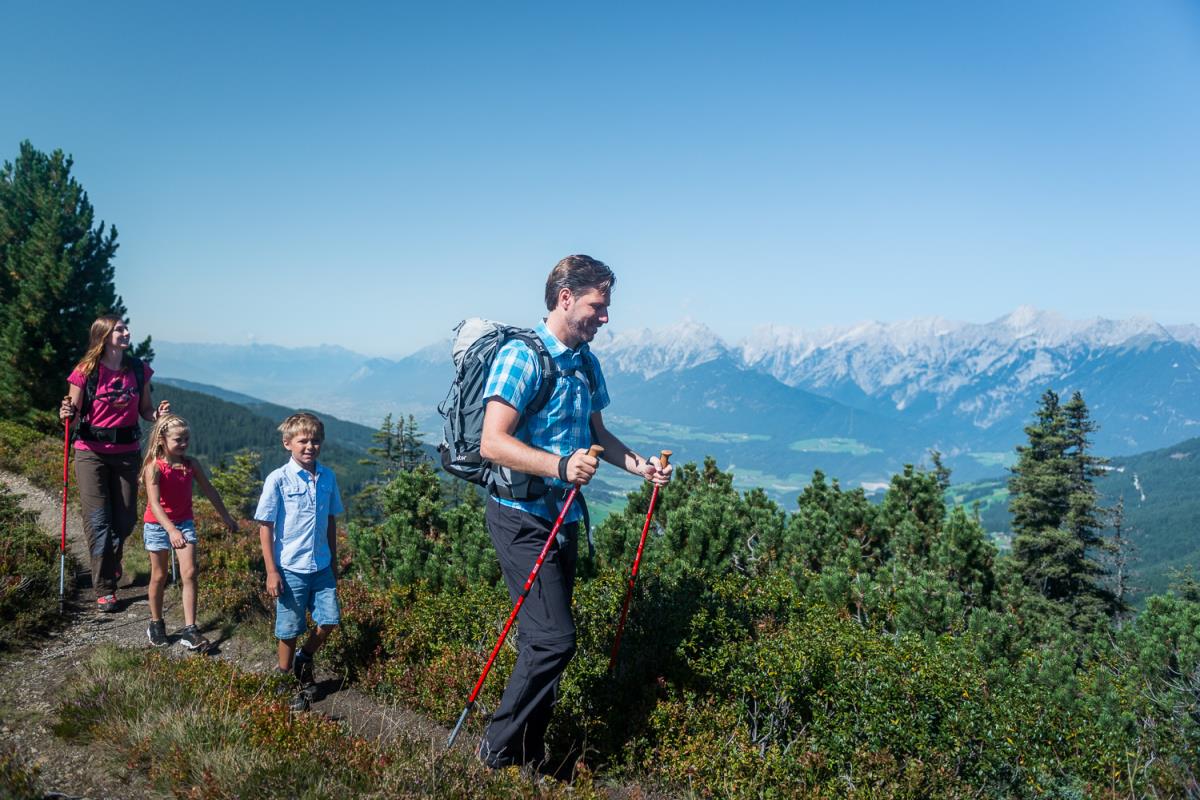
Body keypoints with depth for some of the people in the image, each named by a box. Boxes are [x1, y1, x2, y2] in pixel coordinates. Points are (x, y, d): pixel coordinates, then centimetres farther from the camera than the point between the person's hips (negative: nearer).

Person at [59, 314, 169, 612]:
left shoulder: (138, 370, 2)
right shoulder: (87, 371, -8)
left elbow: (145, 410, 10)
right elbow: (73, 412, -3)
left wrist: (158, 414, -11)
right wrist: (66, 413, -25)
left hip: (127, 452, 3)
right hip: (91, 453, -3)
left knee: (126, 519, 10)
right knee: (98, 520, -3)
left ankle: (111, 562, 41)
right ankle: (104, 590, 7)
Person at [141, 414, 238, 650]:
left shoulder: (191, 464, -5)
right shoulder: (154, 467, -20)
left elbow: (209, 491, 7)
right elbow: (154, 503, -30)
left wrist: (225, 516, 14)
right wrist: (171, 530, -42)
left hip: (184, 523, 3)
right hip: (157, 525, -3)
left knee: (190, 573, -6)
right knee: (159, 576, 10)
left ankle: (189, 630, -4)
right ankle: (156, 624, 30)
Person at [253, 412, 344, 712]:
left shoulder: (327, 477, 2)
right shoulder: (278, 479, -11)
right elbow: (265, 526, -8)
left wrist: (333, 562, 15)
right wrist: (271, 571, -10)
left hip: (321, 566, 4)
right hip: (290, 568, -4)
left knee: (330, 620, 7)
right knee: (289, 630, 7)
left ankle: (304, 660, 33)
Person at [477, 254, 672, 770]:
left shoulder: (585, 361, 11)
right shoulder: (521, 355, -15)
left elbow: (597, 433, 22)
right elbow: (492, 443, -23)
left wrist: (638, 465, 7)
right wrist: (561, 466, -34)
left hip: (563, 516, 8)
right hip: (523, 517, -8)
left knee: (544, 641, 13)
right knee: (554, 638, -11)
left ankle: (530, 757, 27)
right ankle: (498, 751, 9)